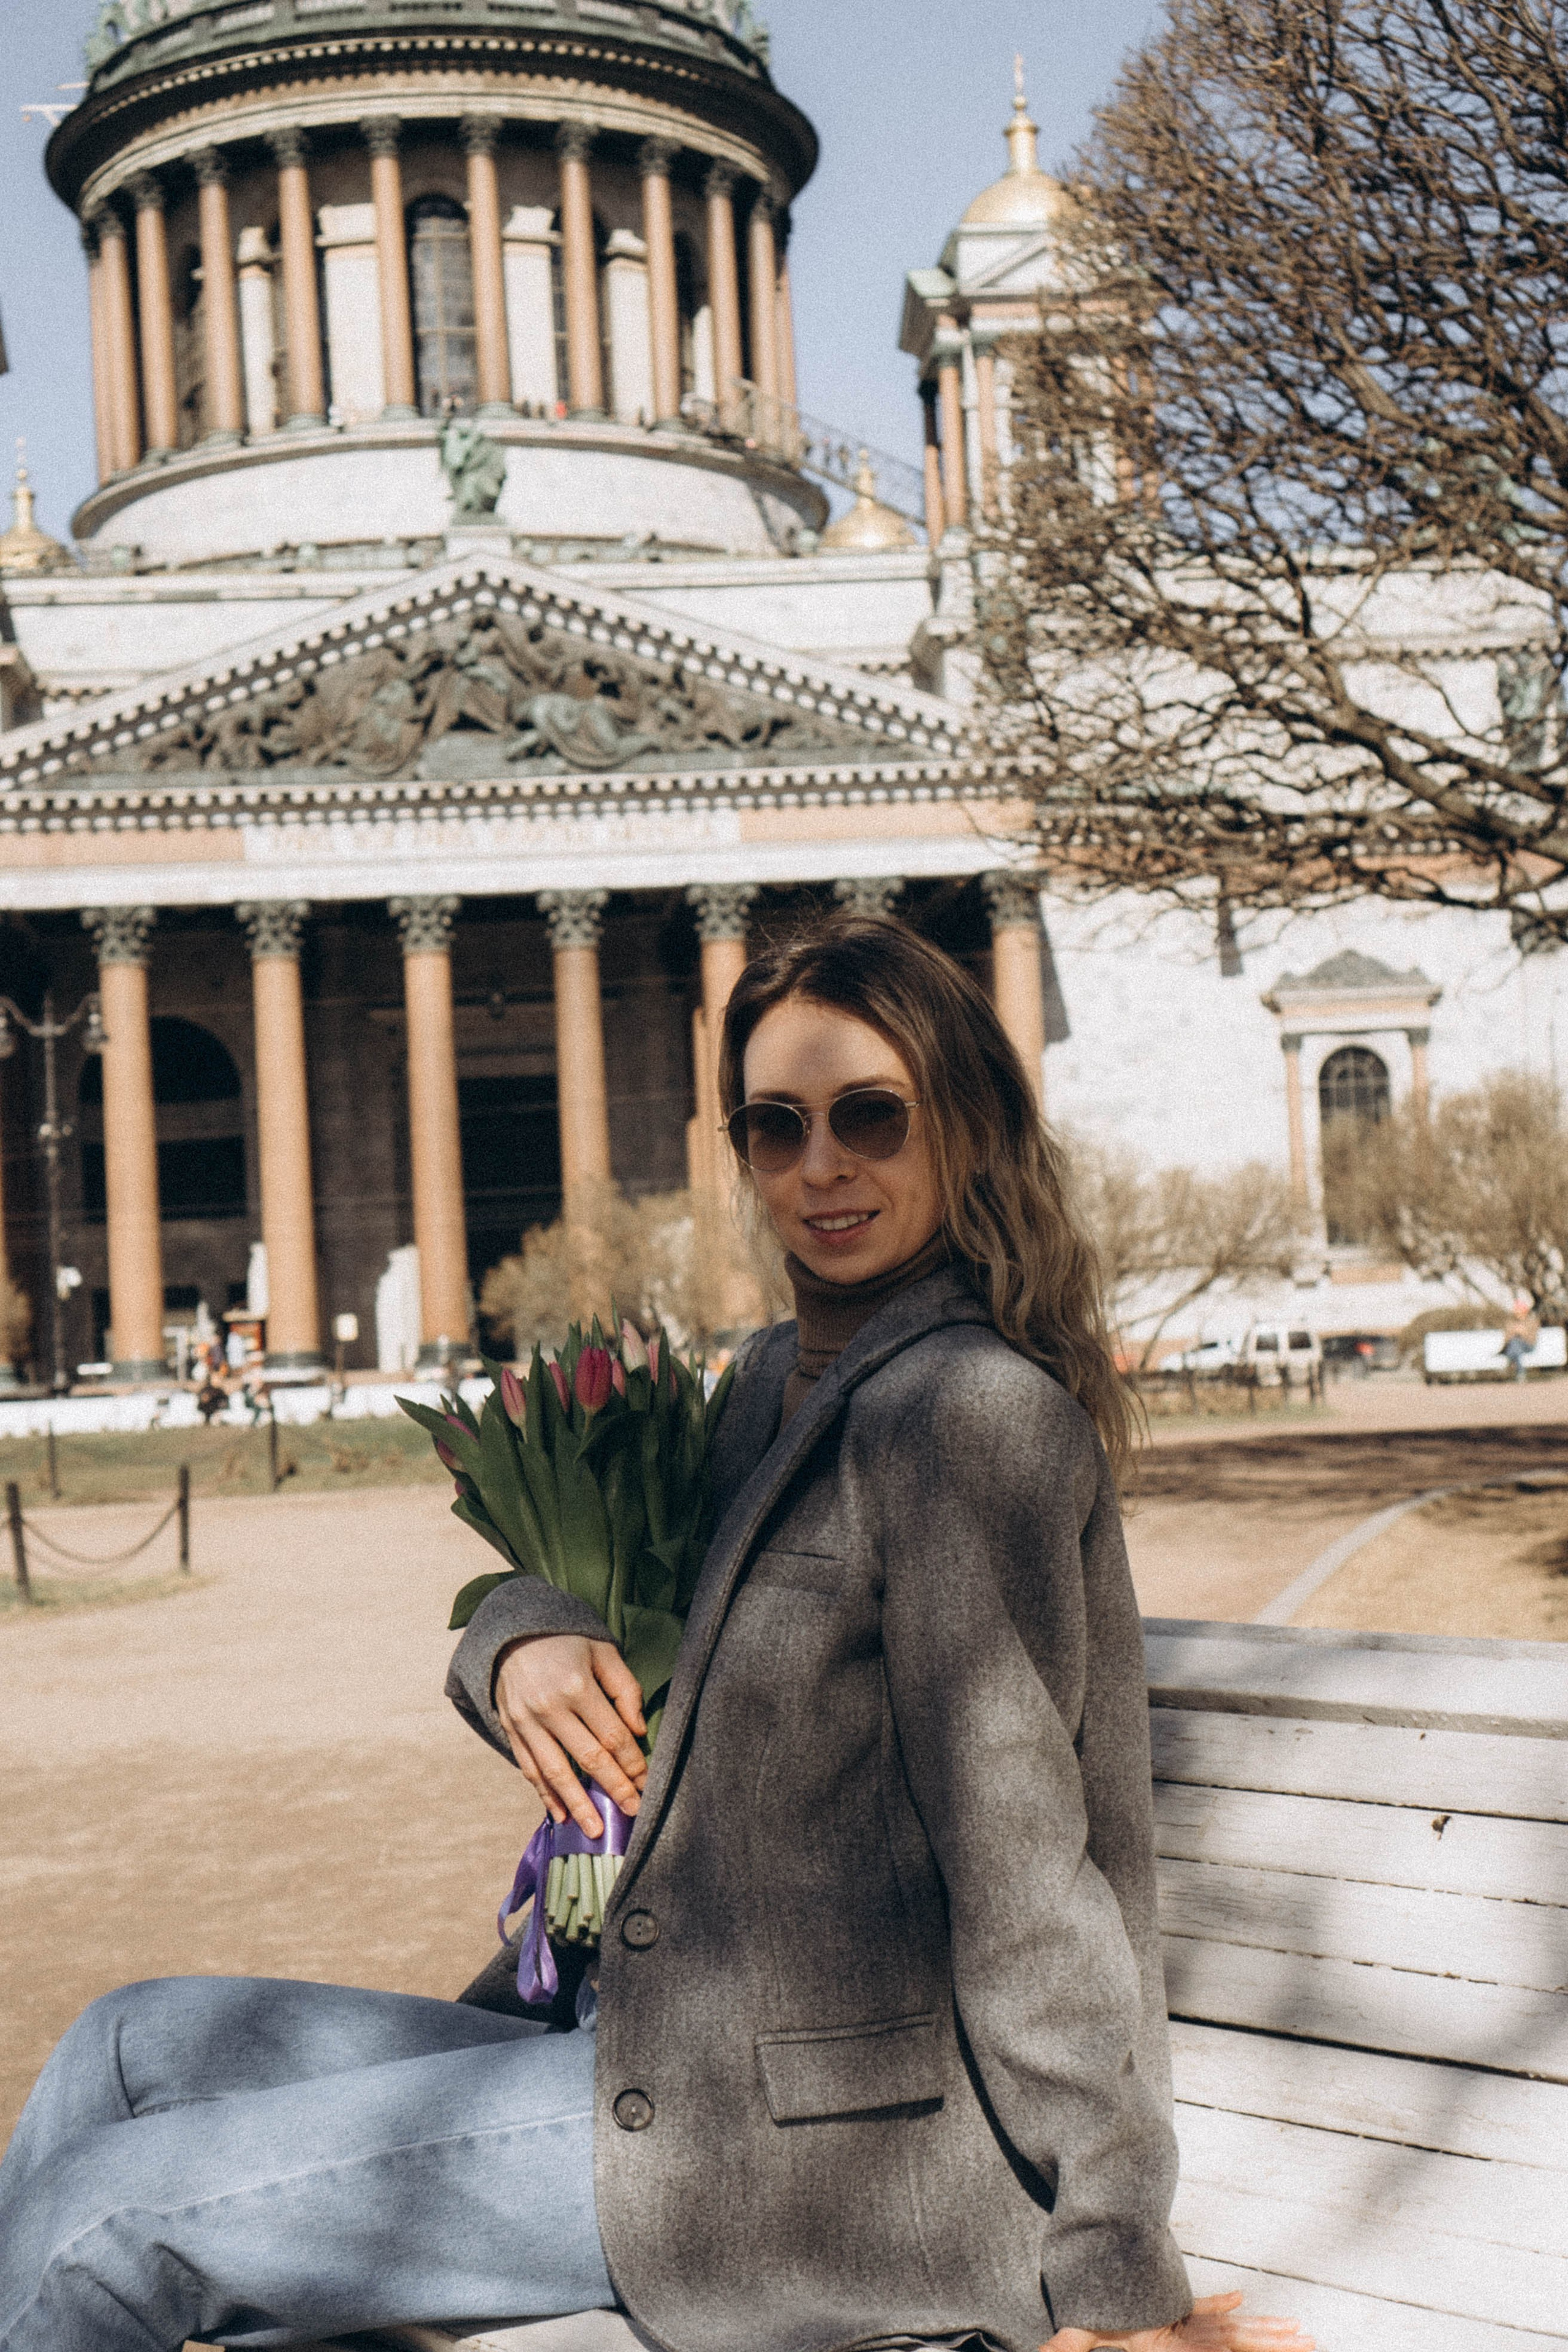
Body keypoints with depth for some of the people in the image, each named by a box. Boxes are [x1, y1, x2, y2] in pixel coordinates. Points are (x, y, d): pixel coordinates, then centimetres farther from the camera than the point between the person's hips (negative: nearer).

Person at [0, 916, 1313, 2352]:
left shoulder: (970, 1408, -19)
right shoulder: (785, 1382, 10)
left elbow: (1019, 1867, -20)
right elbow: (585, 1566, 20)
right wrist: (527, 1643, -5)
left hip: (835, 2160, -9)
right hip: (697, 2062, 9)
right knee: (135, 2046, 10)